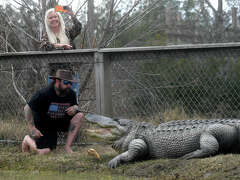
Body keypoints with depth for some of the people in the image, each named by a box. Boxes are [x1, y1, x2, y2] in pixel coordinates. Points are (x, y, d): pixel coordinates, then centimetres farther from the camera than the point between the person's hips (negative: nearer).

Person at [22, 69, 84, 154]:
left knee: (79, 115, -18)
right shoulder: (44, 94, -24)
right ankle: (28, 139, 17)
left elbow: (75, 105, 13)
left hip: (61, 123, 5)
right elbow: (27, 108, -19)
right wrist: (32, 129, -24)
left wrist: (74, 108, -15)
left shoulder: (71, 94, -8)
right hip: (44, 125, -5)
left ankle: (67, 146, -16)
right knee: (44, 152, -18)